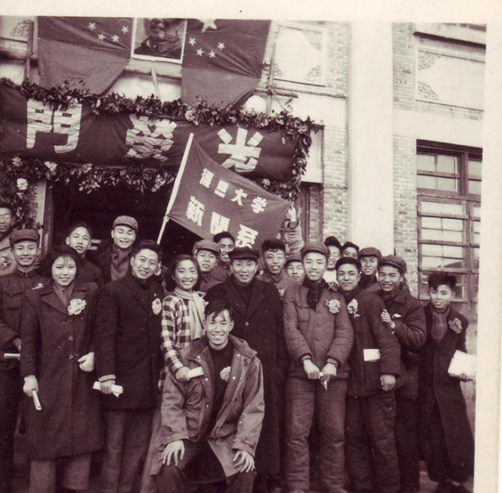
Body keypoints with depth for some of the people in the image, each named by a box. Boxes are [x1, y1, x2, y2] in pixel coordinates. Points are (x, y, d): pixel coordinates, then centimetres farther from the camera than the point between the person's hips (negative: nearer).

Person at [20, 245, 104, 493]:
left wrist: (94, 354, -9)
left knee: (81, 437, 7)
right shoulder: (35, 297, 2)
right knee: (46, 442, 5)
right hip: (48, 380, -1)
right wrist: (29, 375, -7)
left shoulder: (91, 292, 5)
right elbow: (28, 340, -1)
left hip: (82, 380, 2)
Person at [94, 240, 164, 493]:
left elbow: (159, 333, 13)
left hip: (149, 379, 5)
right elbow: (104, 335, -10)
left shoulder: (158, 291, 13)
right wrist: (106, 375, -17)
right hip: (123, 376, -5)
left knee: (139, 443, 9)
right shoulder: (112, 291, -4)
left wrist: (163, 371, 6)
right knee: (115, 443, 4)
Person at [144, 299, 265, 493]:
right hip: (188, 434, 0)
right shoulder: (186, 356, -4)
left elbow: (254, 407, -2)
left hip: (225, 436, 0)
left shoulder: (248, 361, -4)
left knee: (245, 472, -23)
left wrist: (245, 445, -11)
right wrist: (176, 436, -13)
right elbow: (171, 400, -1)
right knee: (166, 469, -25)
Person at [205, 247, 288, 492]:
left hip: (265, 376, 2)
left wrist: (279, 369, 2)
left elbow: (280, 332, 9)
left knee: (264, 432, 6)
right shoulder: (216, 293, 6)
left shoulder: (270, 293, 11)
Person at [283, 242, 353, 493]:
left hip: (333, 372, 1)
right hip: (300, 371, -1)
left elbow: (345, 332, 2)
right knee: (297, 432, -2)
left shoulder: (336, 296, 12)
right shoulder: (292, 293, 10)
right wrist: (306, 359, -16)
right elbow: (290, 329, -2)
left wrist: (333, 362, -14)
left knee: (334, 431, 5)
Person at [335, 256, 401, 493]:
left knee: (382, 441, 0)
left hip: (375, 382, -6)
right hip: (351, 382, 6)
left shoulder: (370, 300, -6)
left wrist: (389, 370, -22)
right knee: (354, 438, 11)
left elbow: (386, 337, -14)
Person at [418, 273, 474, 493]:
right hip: (424, 386, -1)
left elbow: (461, 353, 12)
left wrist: (464, 371, -4)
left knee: (459, 436, -1)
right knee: (433, 438, 7)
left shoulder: (460, 321, 3)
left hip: (449, 386, 1)